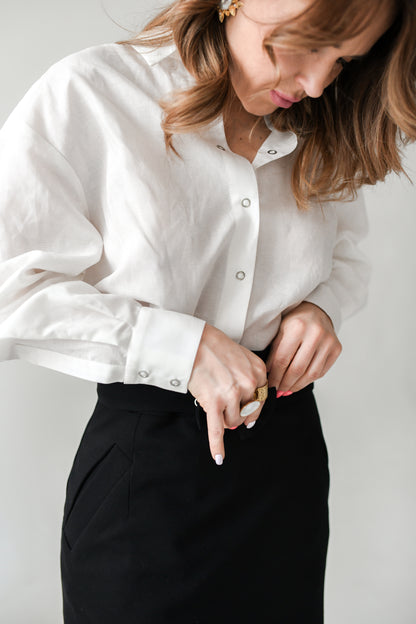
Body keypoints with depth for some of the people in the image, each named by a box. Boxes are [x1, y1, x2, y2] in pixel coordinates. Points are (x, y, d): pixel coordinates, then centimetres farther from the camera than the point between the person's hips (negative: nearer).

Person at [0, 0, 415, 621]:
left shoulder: (319, 133, 4)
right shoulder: (90, 93, -12)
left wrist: (321, 305, -5)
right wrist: (184, 345, -21)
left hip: (289, 448, 5)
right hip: (145, 455, -4)